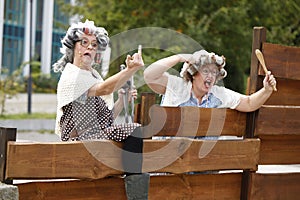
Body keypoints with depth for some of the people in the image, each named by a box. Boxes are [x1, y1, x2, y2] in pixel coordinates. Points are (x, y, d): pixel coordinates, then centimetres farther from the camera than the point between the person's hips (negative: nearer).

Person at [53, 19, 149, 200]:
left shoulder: (93, 75, 21)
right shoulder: (72, 76, -8)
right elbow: (103, 89, -28)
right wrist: (131, 70, -40)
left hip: (101, 135, 9)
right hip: (83, 139, -9)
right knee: (135, 131, -24)